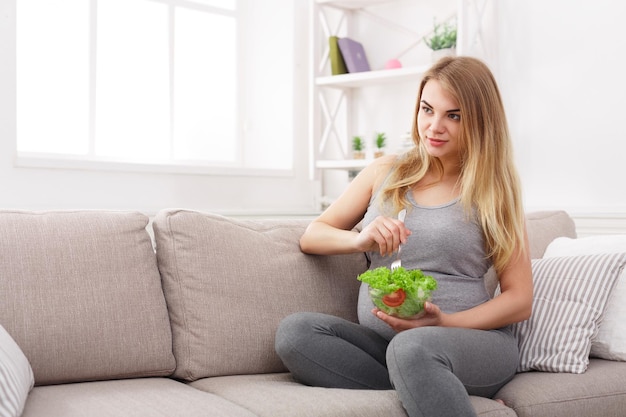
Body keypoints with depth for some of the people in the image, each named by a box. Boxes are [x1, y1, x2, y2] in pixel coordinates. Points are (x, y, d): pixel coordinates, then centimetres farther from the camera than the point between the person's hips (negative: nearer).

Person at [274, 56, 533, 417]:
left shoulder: (493, 192, 5)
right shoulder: (385, 172, 12)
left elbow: (520, 300, 1)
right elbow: (311, 237, 11)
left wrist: (443, 323, -15)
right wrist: (359, 240, -11)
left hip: (473, 340, -5)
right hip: (381, 342, 5)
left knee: (412, 347, -39)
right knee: (295, 331, -24)